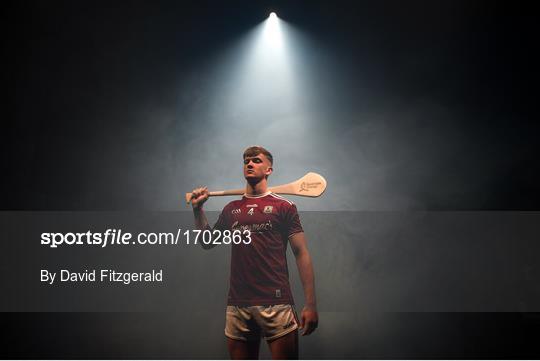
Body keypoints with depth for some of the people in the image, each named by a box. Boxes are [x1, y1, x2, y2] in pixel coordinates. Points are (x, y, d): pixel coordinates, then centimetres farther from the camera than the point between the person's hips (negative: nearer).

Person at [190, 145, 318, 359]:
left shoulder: (284, 207, 2)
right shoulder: (231, 209, 14)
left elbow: (301, 254, -2)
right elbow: (207, 242, 24)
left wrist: (310, 304, -9)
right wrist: (198, 209, 13)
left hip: (277, 304, -3)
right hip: (237, 306, 4)